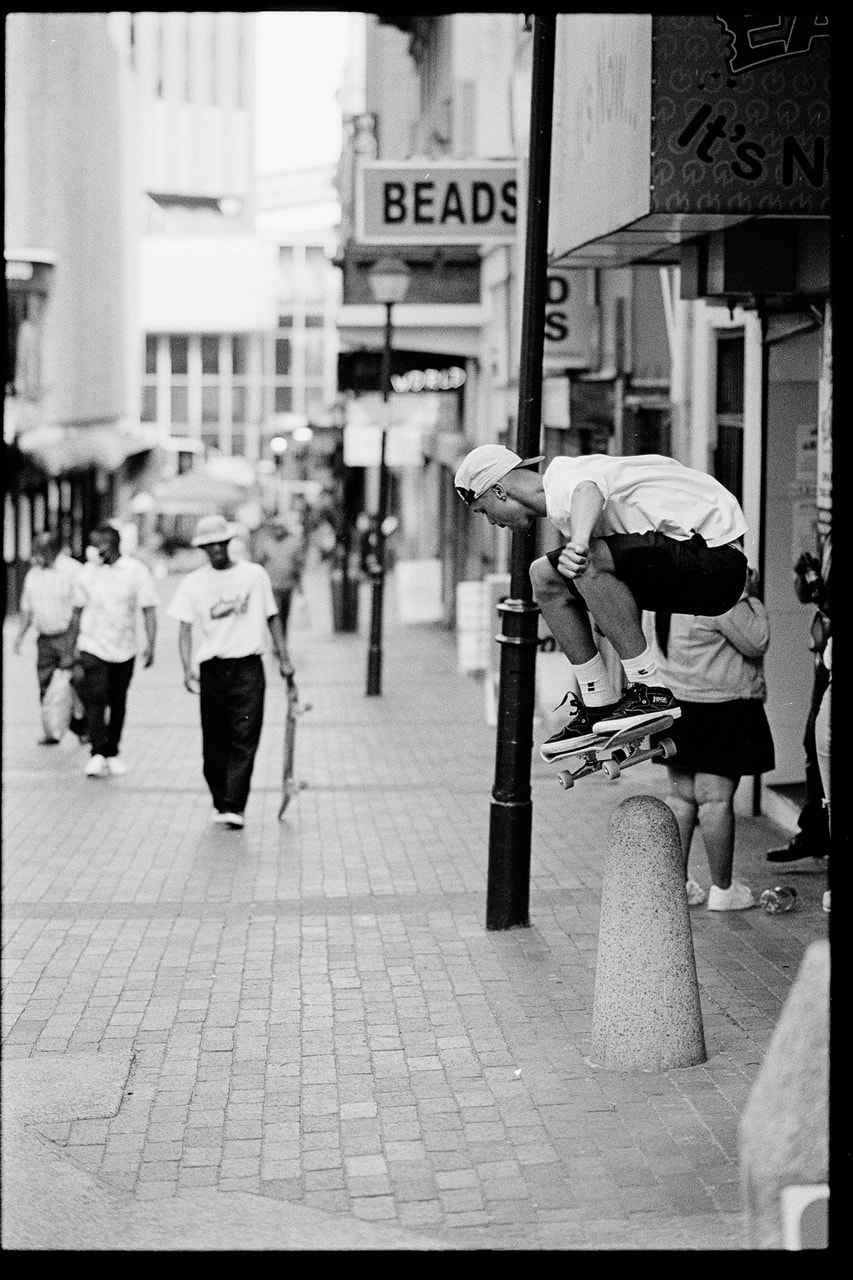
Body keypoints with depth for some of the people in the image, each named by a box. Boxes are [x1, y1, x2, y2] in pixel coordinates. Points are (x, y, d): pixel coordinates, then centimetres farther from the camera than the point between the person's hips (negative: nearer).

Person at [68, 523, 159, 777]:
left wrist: (150, 645, -13)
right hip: (92, 648, 0)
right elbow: (78, 611, 12)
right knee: (95, 700, -15)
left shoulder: (137, 571, -4)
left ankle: (112, 753, 23)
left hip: (124, 649, 0)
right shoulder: (88, 572, 2)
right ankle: (97, 754, -20)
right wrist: (73, 646, 12)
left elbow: (149, 611, -4)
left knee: (117, 703, 10)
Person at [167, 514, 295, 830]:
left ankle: (234, 807, -13)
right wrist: (188, 670, -9)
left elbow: (272, 618, 12)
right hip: (212, 669, 1)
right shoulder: (192, 584, 4)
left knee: (244, 740, -10)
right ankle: (220, 801, 20)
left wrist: (284, 658, 8)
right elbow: (185, 629, 3)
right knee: (214, 742, 5)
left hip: (248, 667, -1)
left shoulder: (255, 574, 4)